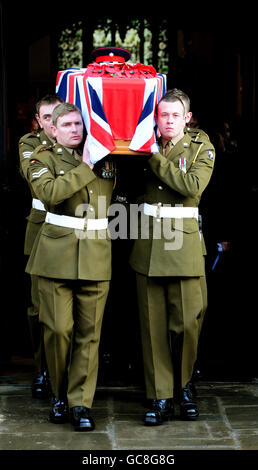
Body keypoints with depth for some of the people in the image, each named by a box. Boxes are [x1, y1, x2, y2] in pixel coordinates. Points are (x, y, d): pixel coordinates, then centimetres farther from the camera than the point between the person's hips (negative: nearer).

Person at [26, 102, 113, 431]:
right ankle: (59, 395, 17)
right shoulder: (43, 159, 3)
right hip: (57, 255, -2)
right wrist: (86, 168, -13)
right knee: (58, 329, -3)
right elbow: (49, 192, -16)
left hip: (96, 256, 2)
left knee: (89, 332, 0)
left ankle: (80, 403, 6)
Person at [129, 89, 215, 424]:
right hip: (148, 243, 2)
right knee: (153, 324, 2)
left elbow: (192, 185, -13)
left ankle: (183, 385, 21)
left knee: (186, 322, -3)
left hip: (183, 244, -2)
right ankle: (160, 397, 9)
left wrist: (156, 159, -13)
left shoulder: (202, 149, 4)